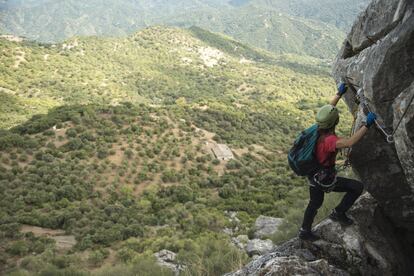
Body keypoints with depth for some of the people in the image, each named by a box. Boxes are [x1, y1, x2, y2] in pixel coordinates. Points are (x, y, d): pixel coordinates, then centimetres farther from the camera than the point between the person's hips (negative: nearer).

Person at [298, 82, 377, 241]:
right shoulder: (329, 140, -35)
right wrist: (367, 125, -49)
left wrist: (340, 94, 14)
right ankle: (338, 213, 12)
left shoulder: (319, 128, -11)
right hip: (324, 179, -8)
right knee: (357, 187, 1)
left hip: (313, 173, 9)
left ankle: (305, 231, 42)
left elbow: (328, 110, 9)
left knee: (315, 203, 27)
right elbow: (349, 143, -53)